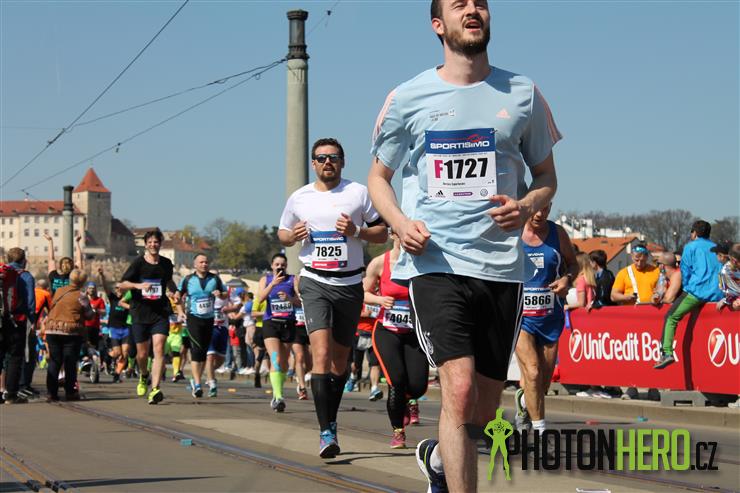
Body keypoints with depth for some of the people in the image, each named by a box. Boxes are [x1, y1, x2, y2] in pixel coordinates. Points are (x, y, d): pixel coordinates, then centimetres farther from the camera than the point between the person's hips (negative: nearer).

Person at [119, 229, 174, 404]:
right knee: (142, 353, 7)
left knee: (159, 349, -17)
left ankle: (155, 389, -23)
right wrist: (138, 285, -25)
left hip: (160, 314, 1)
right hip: (140, 314, -1)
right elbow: (122, 284, -9)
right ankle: (143, 376, 41)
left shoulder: (166, 263, 7)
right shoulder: (138, 263, -4)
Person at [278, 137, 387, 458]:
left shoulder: (359, 193, 3)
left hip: (350, 284, 1)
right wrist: (293, 236, -4)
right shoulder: (299, 198, 7)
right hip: (315, 283, -1)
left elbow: (382, 233, 5)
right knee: (321, 353, -19)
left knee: (340, 358, 10)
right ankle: (326, 432, -23)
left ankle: (331, 421, 30)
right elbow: (282, 234, 20)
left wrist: (356, 231, -14)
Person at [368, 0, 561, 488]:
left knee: (485, 409, 11)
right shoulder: (408, 98, 5)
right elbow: (379, 176, 14)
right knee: (460, 389, -19)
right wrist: (400, 223, -7)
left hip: (502, 263, 3)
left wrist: (526, 206, -7)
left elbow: (547, 175, 16)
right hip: (435, 262, -2)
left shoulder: (522, 94, 8)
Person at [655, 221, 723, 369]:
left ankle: (667, 353, -17)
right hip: (717, 294, 5)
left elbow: (685, 272, 5)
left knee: (671, 318, -1)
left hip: (697, 291, -5)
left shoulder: (690, 246, 8)